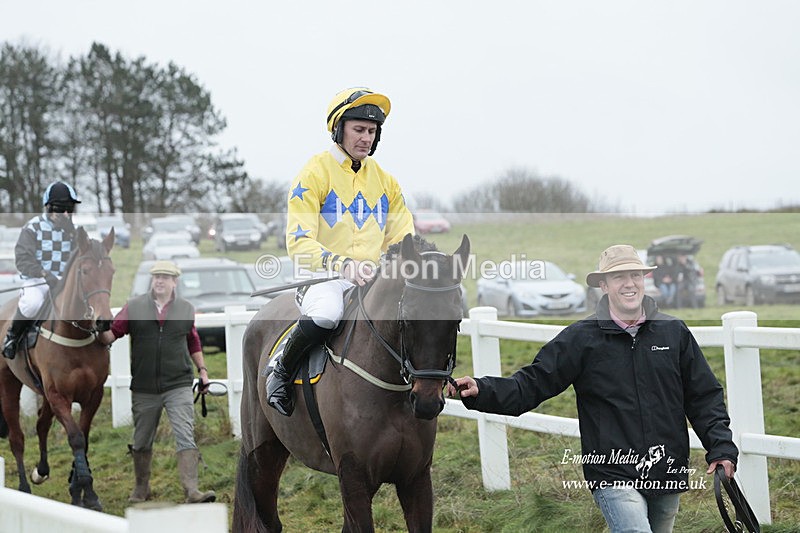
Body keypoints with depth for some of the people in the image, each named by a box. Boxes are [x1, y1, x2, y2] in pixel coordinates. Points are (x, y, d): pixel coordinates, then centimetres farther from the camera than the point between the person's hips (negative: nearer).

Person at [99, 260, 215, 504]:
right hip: (144, 389, 1)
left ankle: (192, 491, -19)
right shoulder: (134, 307, 2)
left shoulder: (186, 309, 7)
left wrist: (202, 369, 17)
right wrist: (102, 330, -23)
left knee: (185, 436, -13)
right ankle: (141, 488, 30)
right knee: (142, 442, 12)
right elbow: (113, 333, -2)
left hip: (178, 386, -1)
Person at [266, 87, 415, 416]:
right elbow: (299, 243, -11)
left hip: (373, 279, 5)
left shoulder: (385, 181, 17)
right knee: (325, 314, -39)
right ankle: (282, 373, -11)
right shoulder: (315, 174, -1)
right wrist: (343, 264, -28)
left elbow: (403, 239, 15)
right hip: (323, 277, -5)